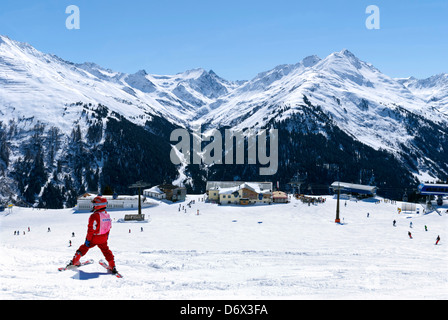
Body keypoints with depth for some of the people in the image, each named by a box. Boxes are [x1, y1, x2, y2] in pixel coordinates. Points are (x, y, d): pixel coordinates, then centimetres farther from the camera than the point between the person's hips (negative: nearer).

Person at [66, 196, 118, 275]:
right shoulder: (107, 215, 1)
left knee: (83, 248, 15)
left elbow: (91, 229, -21)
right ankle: (113, 267, 10)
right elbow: (109, 227, 11)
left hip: (94, 238, -5)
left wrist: (88, 239, -13)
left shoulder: (95, 216, -22)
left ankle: (75, 262, 26)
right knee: (106, 251, 15)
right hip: (103, 239, 5)